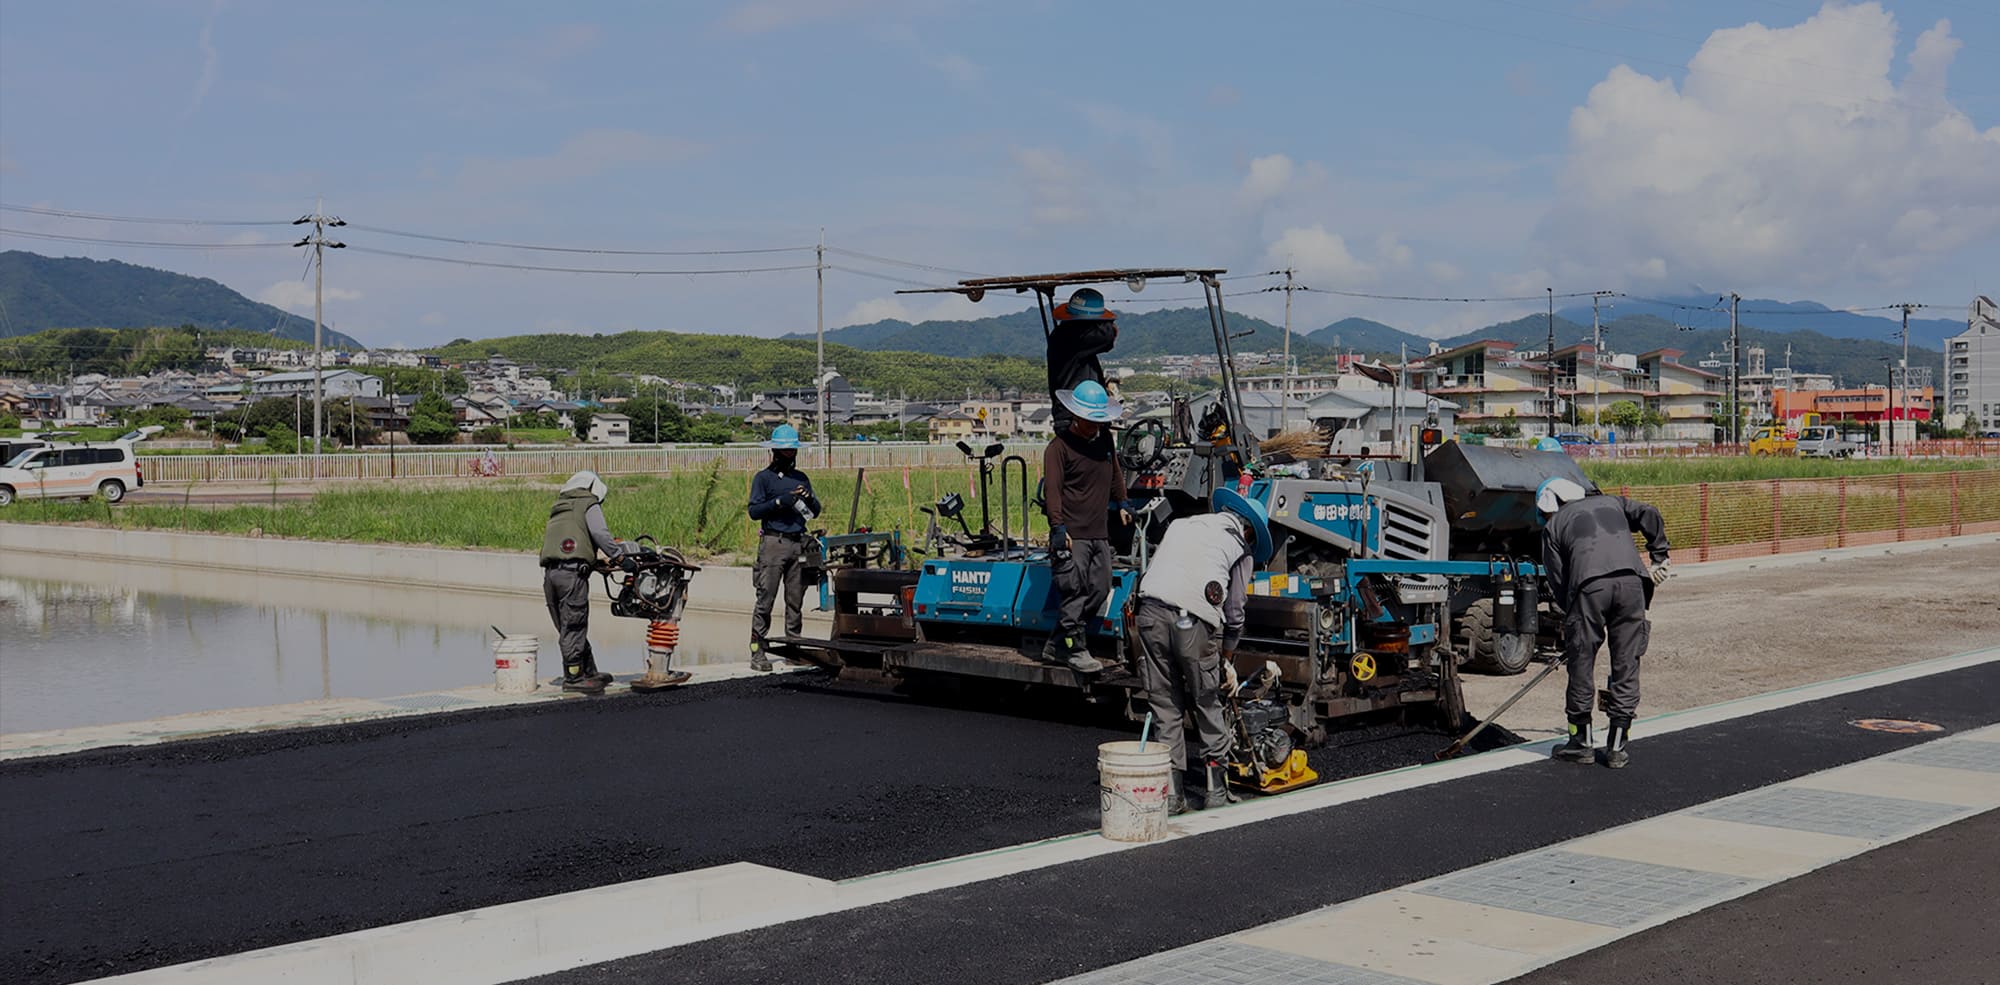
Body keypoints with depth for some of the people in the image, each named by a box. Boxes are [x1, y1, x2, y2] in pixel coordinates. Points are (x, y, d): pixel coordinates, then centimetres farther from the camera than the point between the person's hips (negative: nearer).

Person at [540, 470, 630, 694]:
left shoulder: (558, 509, 29)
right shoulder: (589, 504, 8)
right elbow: (601, 535, -7)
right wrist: (622, 555, -1)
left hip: (549, 572, 7)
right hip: (572, 571, -7)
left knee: (567, 626, 11)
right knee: (574, 626, -4)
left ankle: (590, 673, 19)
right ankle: (573, 677, -2)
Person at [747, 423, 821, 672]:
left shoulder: (801, 478, 19)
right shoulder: (763, 478, 4)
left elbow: (816, 512, 17)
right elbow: (754, 511, -5)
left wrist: (808, 498, -4)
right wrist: (779, 502, -16)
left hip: (798, 544, 5)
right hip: (773, 542, -5)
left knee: (796, 600, 6)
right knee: (765, 600, -8)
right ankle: (757, 652, -8)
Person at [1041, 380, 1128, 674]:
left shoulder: (1105, 440, 15)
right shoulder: (1059, 446, -6)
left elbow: (1115, 474, 32)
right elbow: (1052, 488, -13)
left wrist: (1121, 504, 33)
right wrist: (1058, 526, -20)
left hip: (1099, 533, 7)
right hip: (1072, 534, -7)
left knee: (1099, 589, 6)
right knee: (1073, 590, -10)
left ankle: (1056, 646, 15)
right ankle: (1075, 649, 0)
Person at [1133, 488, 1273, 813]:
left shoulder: (1181, 524, 30)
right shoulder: (1241, 548, 18)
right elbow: (1234, 612, 20)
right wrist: (1228, 656, 33)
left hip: (1150, 609, 3)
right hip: (1194, 618, -3)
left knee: (1164, 704, 10)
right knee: (1208, 703, 14)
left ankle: (1172, 792, 9)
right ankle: (1214, 786, 18)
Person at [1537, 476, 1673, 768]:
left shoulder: (1554, 525, 22)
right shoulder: (1612, 503, 30)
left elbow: (1558, 580, 15)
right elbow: (1649, 515, 13)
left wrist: (1571, 616, 23)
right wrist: (1659, 557, 20)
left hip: (1589, 586, -2)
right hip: (1631, 580, 3)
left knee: (1581, 664, 10)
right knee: (1626, 665, 9)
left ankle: (1581, 742, 18)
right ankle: (1617, 747, 12)